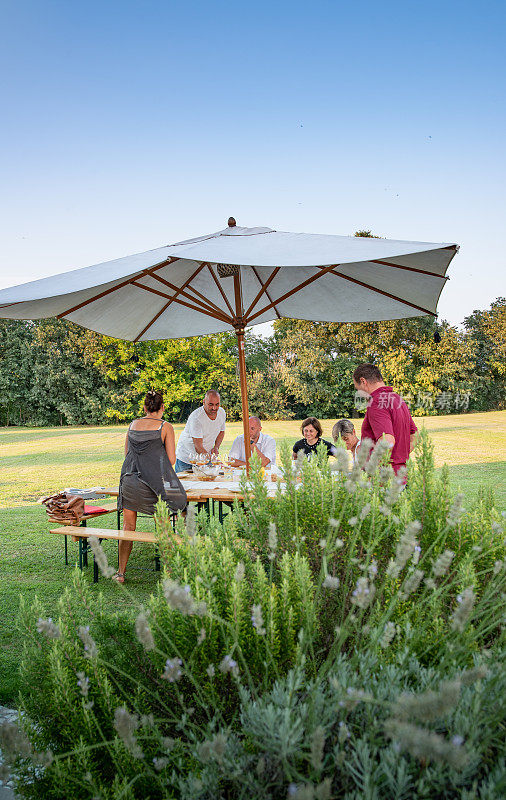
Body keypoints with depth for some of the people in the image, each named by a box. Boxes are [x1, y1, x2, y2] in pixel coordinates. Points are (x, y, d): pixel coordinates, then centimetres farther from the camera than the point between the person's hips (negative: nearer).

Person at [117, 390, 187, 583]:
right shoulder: (165, 427, -1)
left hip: (129, 479, 4)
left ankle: (121, 572, 13)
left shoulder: (133, 425, 11)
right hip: (156, 481, -4)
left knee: (128, 527, 11)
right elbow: (171, 459, -3)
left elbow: (127, 453, 17)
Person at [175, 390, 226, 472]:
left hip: (207, 455, 5)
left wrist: (216, 447, -1)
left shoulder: (222, 412, -5)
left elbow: (221, 431, 15)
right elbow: (198, 447, -28)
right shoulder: (196, 418, -27)